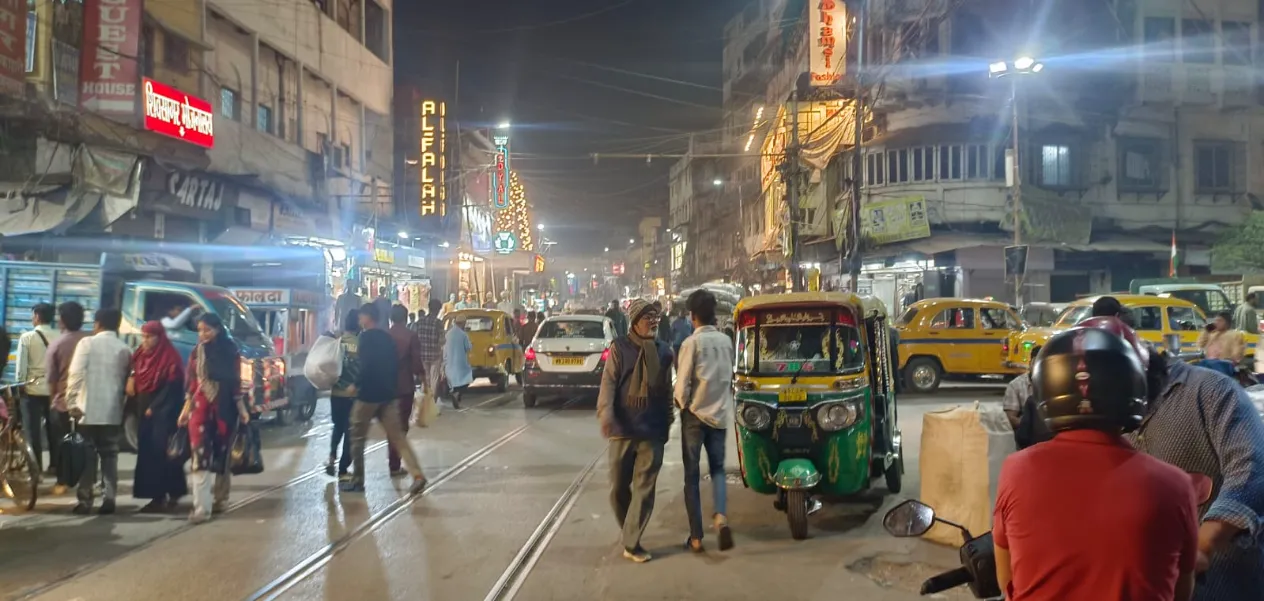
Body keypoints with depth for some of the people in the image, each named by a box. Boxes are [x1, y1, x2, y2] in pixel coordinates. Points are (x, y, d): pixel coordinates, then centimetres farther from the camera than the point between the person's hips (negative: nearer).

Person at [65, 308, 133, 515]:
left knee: (86, 456, 5)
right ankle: (109, 499, 3)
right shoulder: (125, 349, 5)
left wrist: (72, 403, -9)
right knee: (110, 455, 8)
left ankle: (85, 500, 6)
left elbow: (76, 374, -11)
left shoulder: (87, 343, -4)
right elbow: (127, 380, 5)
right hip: (113, 411, 3)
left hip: (88, 410, -2)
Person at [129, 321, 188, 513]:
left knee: (162, 453, -8)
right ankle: (157, 496, 10)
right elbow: (135, 378, 18)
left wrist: (154, 408, -14)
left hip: (164, 414, -7)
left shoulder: (171, 357, -9)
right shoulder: (140, 355, 12)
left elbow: (173, 387, -14)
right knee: (147, 454, 5)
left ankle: (172, 493, -2)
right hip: (145, 412, 7)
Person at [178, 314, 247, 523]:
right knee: (200, 455, -9)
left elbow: (235, 382, 2)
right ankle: (202, 507, -13)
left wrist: (241, 408, -2)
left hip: (224, 408, -1)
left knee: (222, 454, 7)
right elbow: (191, 382, 8)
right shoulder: (196, 352, 6)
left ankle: (220, 498, 23)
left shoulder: (231, 352, -1)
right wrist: (186, 408, 5)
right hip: (200, 407, 1)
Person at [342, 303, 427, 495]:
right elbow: (395, 364, 15)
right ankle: (417, 475, -10)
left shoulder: (367, 337, -10)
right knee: (397, 437, 3)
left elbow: (366, 365, -20)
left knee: (357, 438, 8)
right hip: (388, 394, 7)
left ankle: (357, 480, 13)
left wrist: (356, 384, -10)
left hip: (369, 394, -7)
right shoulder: (387, 337, 14)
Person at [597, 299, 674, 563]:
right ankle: (628, 530, 31)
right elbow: (608, 383, -10)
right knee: (619, 487, 8)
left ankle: (631, 543, 4)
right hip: (623, 429, -2)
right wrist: (605, 415, -24)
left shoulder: (663, 351, 7)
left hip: (652, 431, 2)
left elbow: (667, 392, 12)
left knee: (645, 489, -1)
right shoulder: (620, 348, -2)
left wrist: (667, 425, 13)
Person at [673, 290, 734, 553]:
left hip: (695, 414, -4)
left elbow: (682, 383, -11)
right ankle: (720, 516, -8)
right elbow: (730, 378, 9)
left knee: (692, 475, 5)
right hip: (720, 413, 4)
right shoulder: (726, 341, 3)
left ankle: (696, 537, 6)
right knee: (717, 468, 17)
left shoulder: (692, 342, -12)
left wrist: (681, 404, 6)